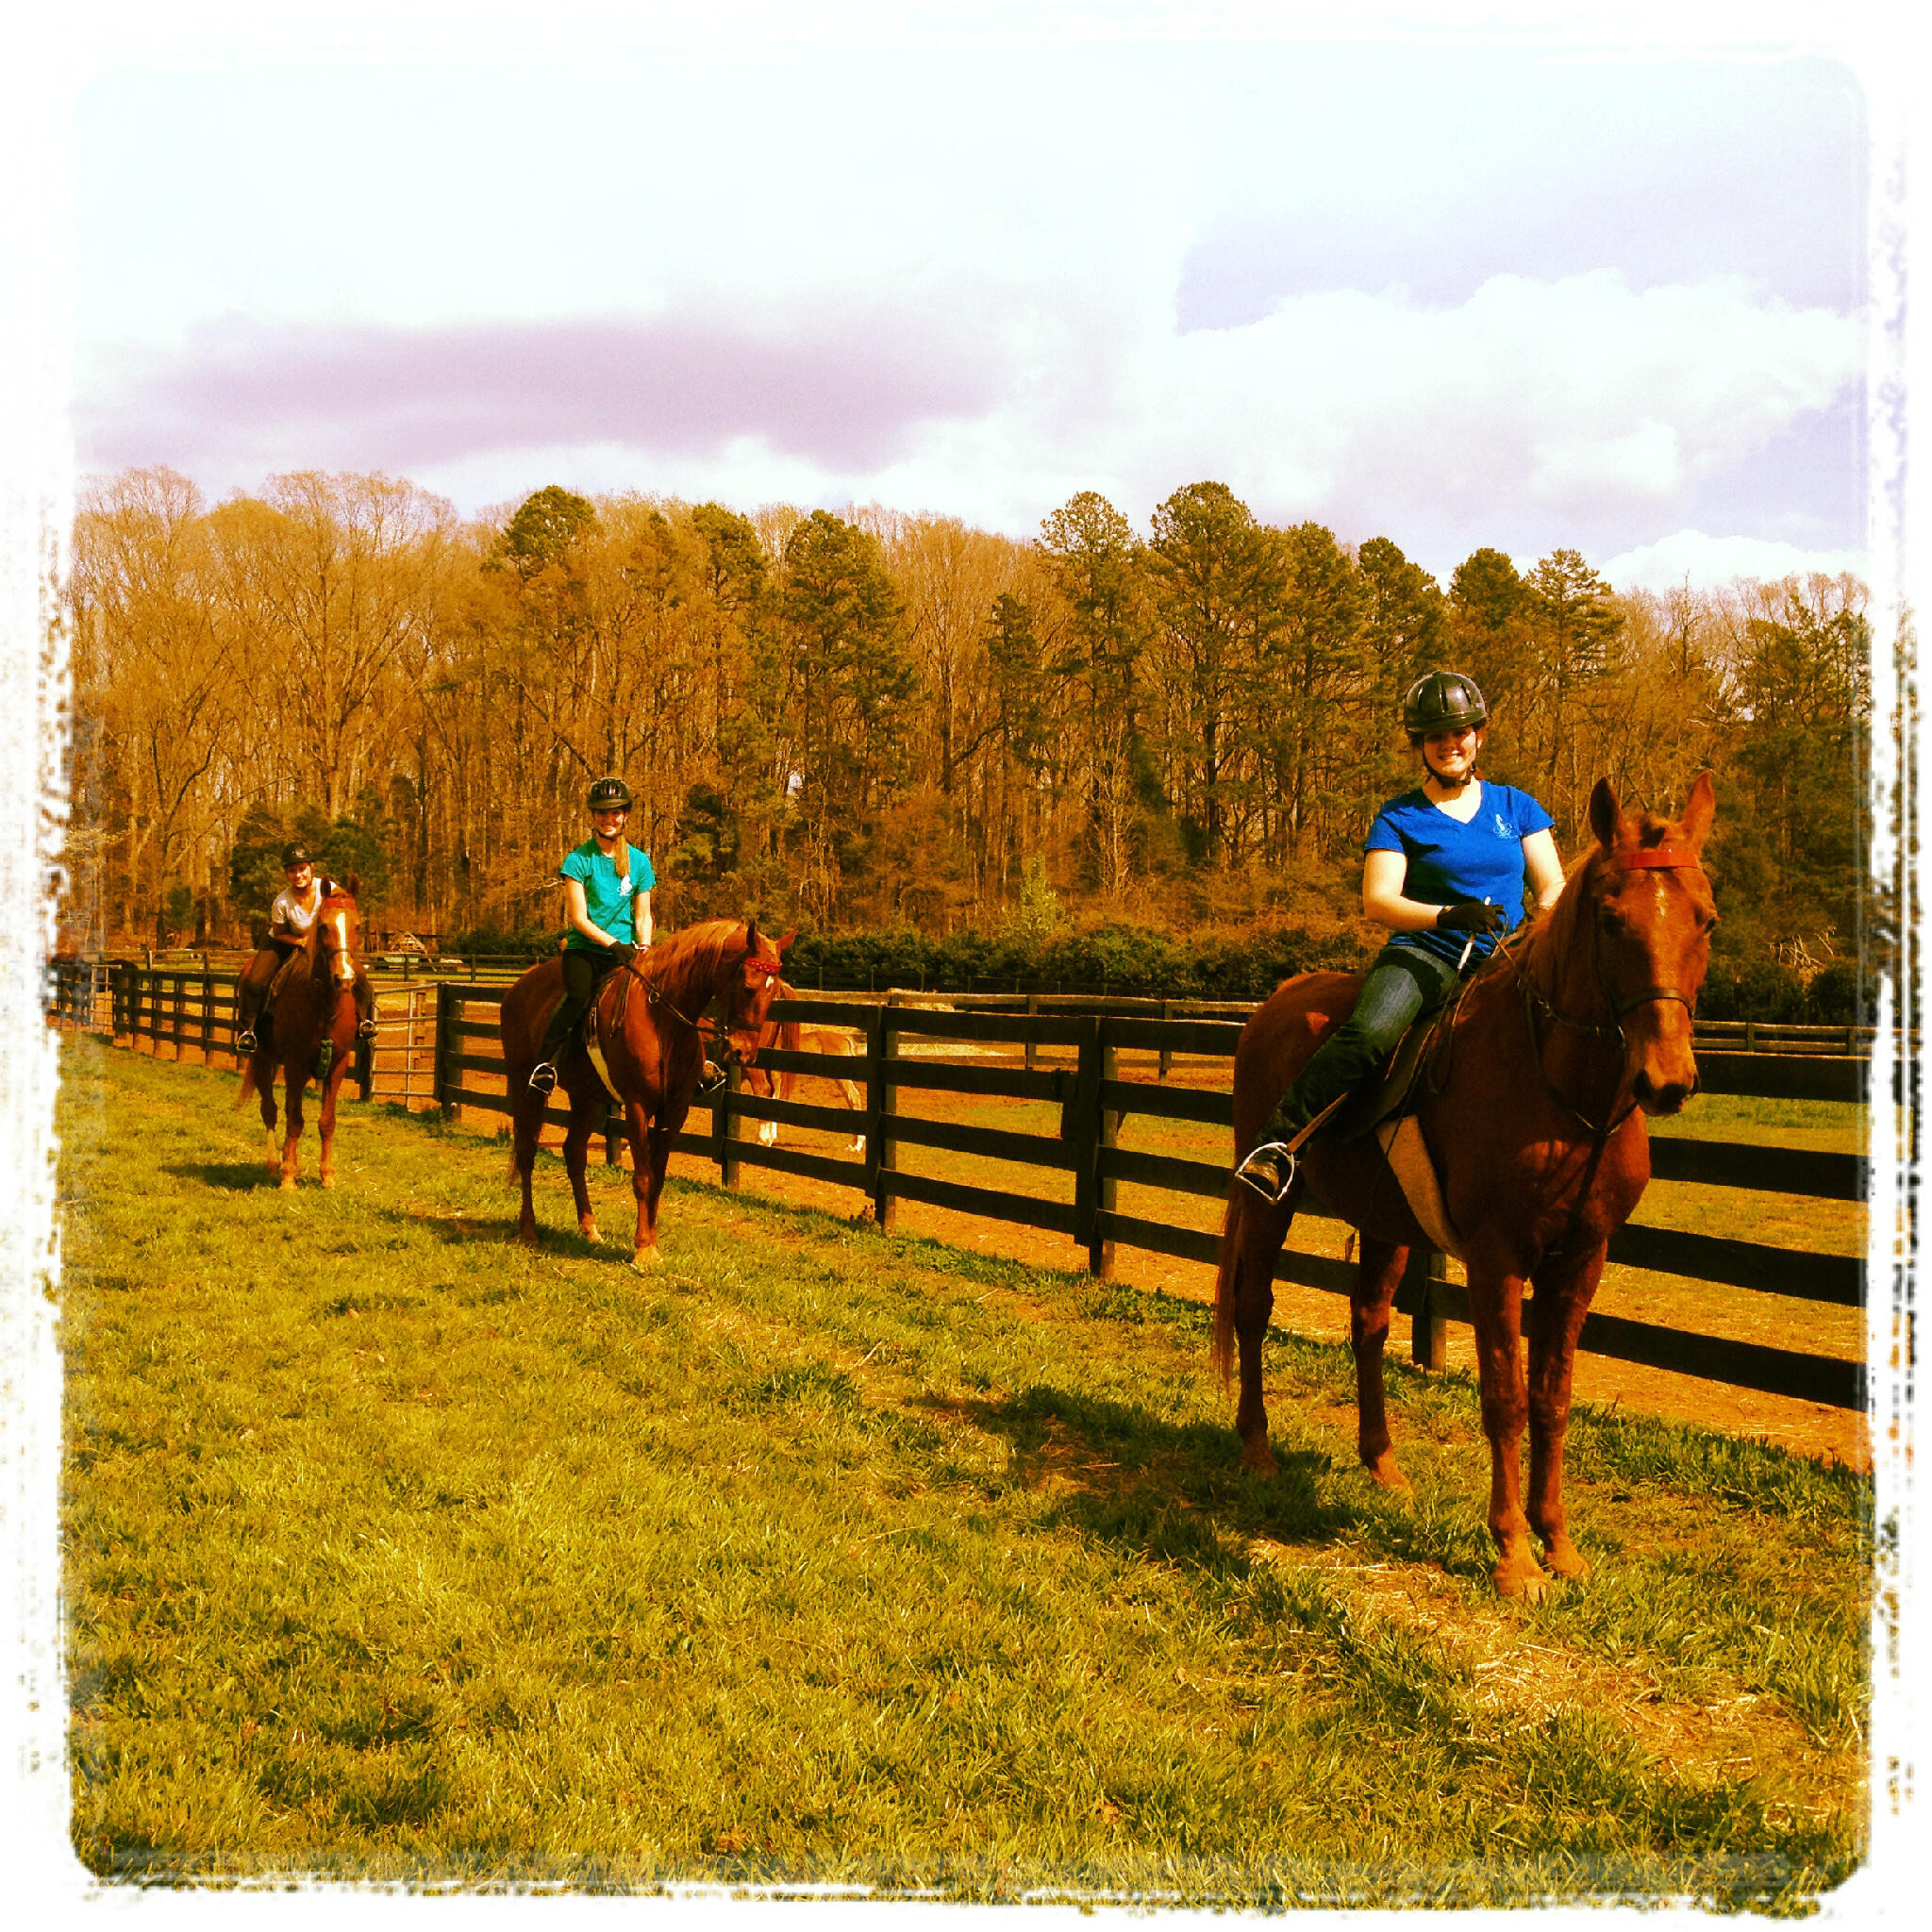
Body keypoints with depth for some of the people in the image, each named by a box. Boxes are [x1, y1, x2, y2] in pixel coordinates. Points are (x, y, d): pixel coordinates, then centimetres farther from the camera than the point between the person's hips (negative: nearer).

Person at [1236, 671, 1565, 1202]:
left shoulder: (1515, 806, 17)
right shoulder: (1400, 817, 8)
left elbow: (1553, 889, 14)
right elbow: (1377, 900, -4)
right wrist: (1450, 914, -22)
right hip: (1427, 954, -3)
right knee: (1369, 1034, -35)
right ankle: (1278, 1139, -23)